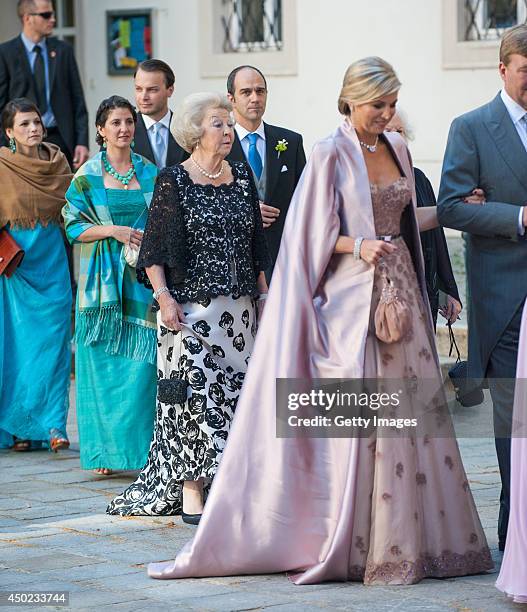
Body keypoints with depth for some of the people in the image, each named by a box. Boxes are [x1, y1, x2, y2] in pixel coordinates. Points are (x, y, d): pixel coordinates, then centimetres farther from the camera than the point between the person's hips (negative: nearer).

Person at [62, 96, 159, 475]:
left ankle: (142, 447, -1)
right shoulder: (88, 176, 3)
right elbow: (73, 226, 1)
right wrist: (112, 231, -12)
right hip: (102, 279, -1)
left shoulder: (149, 173, 9)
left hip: (141, 277, 1)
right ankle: (104, 449, 7)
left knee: (142, 364, -6)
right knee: (102, 364, 0)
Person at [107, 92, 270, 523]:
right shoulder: (174, 181, -4)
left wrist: (264, 292, 14)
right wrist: (164, 297, -14)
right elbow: (153, 249, -5)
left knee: (234, 390, 5)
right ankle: (191, 492, -4)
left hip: (238, 305, 5)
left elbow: (256, 242, 18)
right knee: (193, 388, -7)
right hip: (190, 305, -5)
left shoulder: (242, 176, 11)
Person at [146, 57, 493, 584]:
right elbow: (317, 231, -7)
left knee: (411, 411, 5)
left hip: (398, 290, 7)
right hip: (350, 294, -7)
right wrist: (358, 245, -22)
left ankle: (408, 537, 13)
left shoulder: (396, 148, 13)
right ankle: (350, 545, -2)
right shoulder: (331, 153, -6)